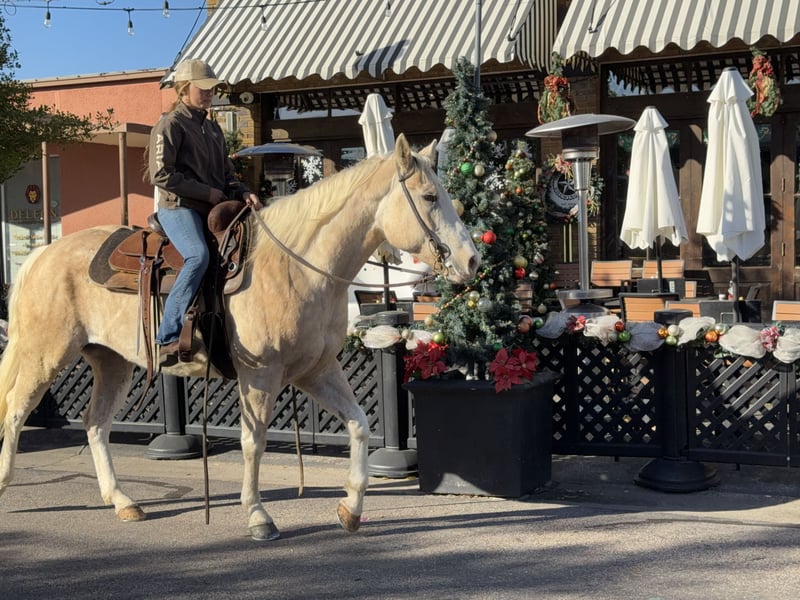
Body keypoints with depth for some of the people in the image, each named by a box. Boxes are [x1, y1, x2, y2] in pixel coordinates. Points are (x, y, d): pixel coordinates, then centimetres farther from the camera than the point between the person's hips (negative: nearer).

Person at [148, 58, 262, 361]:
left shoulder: (213, 128, 22)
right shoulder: (170, 125, -3)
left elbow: (226, 174, 24)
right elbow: (161, 175, -13)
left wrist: (243, 192, 1)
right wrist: (207, 192, -13)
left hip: (214, 209, 8)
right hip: (178, 207, -8)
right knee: (198, 255, -34)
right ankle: (169, 337, -35)